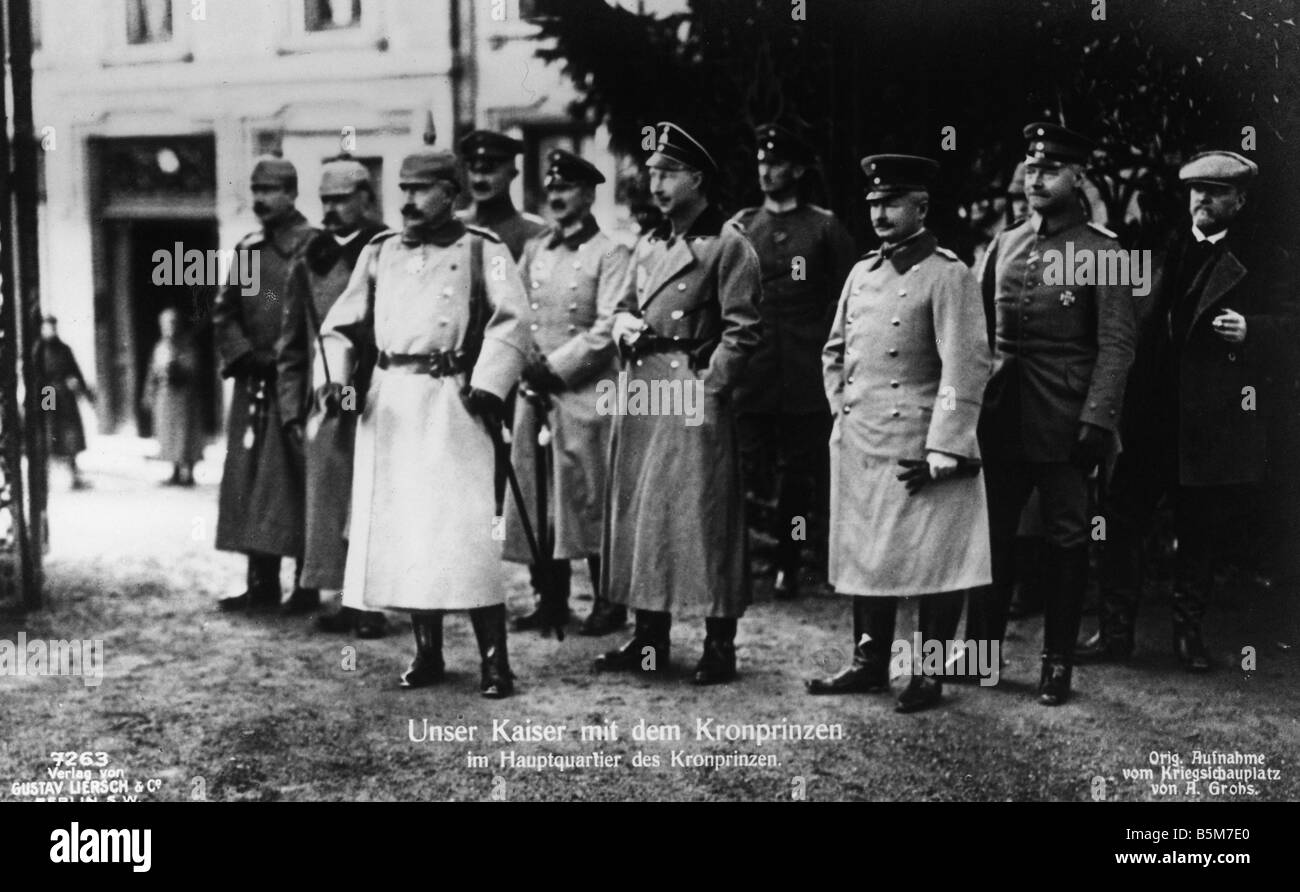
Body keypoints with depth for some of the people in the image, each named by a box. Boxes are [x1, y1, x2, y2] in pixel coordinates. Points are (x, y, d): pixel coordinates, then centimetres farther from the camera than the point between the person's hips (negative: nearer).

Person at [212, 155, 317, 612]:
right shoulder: (247, 249, 13)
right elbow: (223, 312, 14)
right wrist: (245, 356, -1)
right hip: (254, 386, 6)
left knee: (297, 483, -4)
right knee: (249, 482, 5)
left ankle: (307, 586, 3)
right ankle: (261, 584, 11)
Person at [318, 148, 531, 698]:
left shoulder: (483, 251, 2)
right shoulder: (379, 253, 15)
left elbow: (510, 325, -10)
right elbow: (340, 326, 18)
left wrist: (486, 387, -21)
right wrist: (337, 380, 2)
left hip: (451, 402, -5)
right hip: (389, 403, 5)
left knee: (465, 529, -10)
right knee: (398, 528, 6)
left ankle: (493, 660, -3)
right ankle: (426, 653, 18)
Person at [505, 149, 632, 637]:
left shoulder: (609, 254, -3)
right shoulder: (533, 250, 15)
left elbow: (607, 329, -11)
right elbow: (515, 314, 15)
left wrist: (556, 367, -12)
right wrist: (527, 363, -1)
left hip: (584, 392, -6)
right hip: (534, 392, 6)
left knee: (588, 496, -3)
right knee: (536, 498, 6)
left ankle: (608, 602, 7)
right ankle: (551, 599, 15)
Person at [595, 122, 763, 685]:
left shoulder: (728, 245, -5)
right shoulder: (648, 244, 17)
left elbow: (743, 330, -10)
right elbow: (623, 306, 26)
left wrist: (709, 388, -17)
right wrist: (623, 325, 3)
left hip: (694, 395, -8)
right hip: (639, 394, 8)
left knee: (700, 514, -5)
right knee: (638, 512, 10)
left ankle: (720, 648, 4)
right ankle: (649, 641, 20)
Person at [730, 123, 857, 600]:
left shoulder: (825, 228, 4)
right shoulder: (740, 226, 10)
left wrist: (825, 344, -2)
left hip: (804, 376, -1)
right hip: (749, 371, 1)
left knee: (798, 470, 5)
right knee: (740, 466, -6)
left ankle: (788, 565, 15)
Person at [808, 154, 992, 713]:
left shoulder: (947, 275, -8)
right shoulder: (862, 273, 13)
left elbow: (967, 368, -15)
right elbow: (834, 351, 25)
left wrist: (943, 452, -18)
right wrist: (843, 409, 13)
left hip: (918, 451, -7)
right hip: (859, 446, 7)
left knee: (933, 564, 0)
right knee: (865, 557, 13)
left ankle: (928, 675, 11)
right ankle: (869, 663, 25)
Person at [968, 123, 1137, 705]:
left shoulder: (1101, 252, -3)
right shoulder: (1004, 244, 11)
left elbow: (1116, 345, -8)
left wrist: (1097, 422, -15)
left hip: (1065, 421, -4)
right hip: (1001, 413, 4)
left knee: (1066, 541, 4)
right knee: (991, 534, 8)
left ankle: (1058, 663, 14)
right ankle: (981, 648, 19)